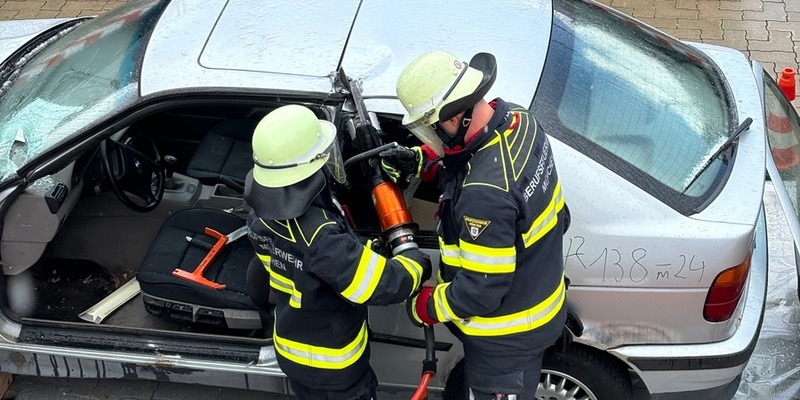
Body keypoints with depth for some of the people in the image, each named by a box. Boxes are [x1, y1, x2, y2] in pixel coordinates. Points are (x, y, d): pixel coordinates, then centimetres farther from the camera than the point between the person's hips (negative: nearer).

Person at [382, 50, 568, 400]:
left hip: (506, 336, -8)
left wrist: (424, 308, -13)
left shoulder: (486, 194, -39)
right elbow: (461, 153, 13)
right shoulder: (516, 120, -11)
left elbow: (481, 290, -30)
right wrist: (421, 161, -3)